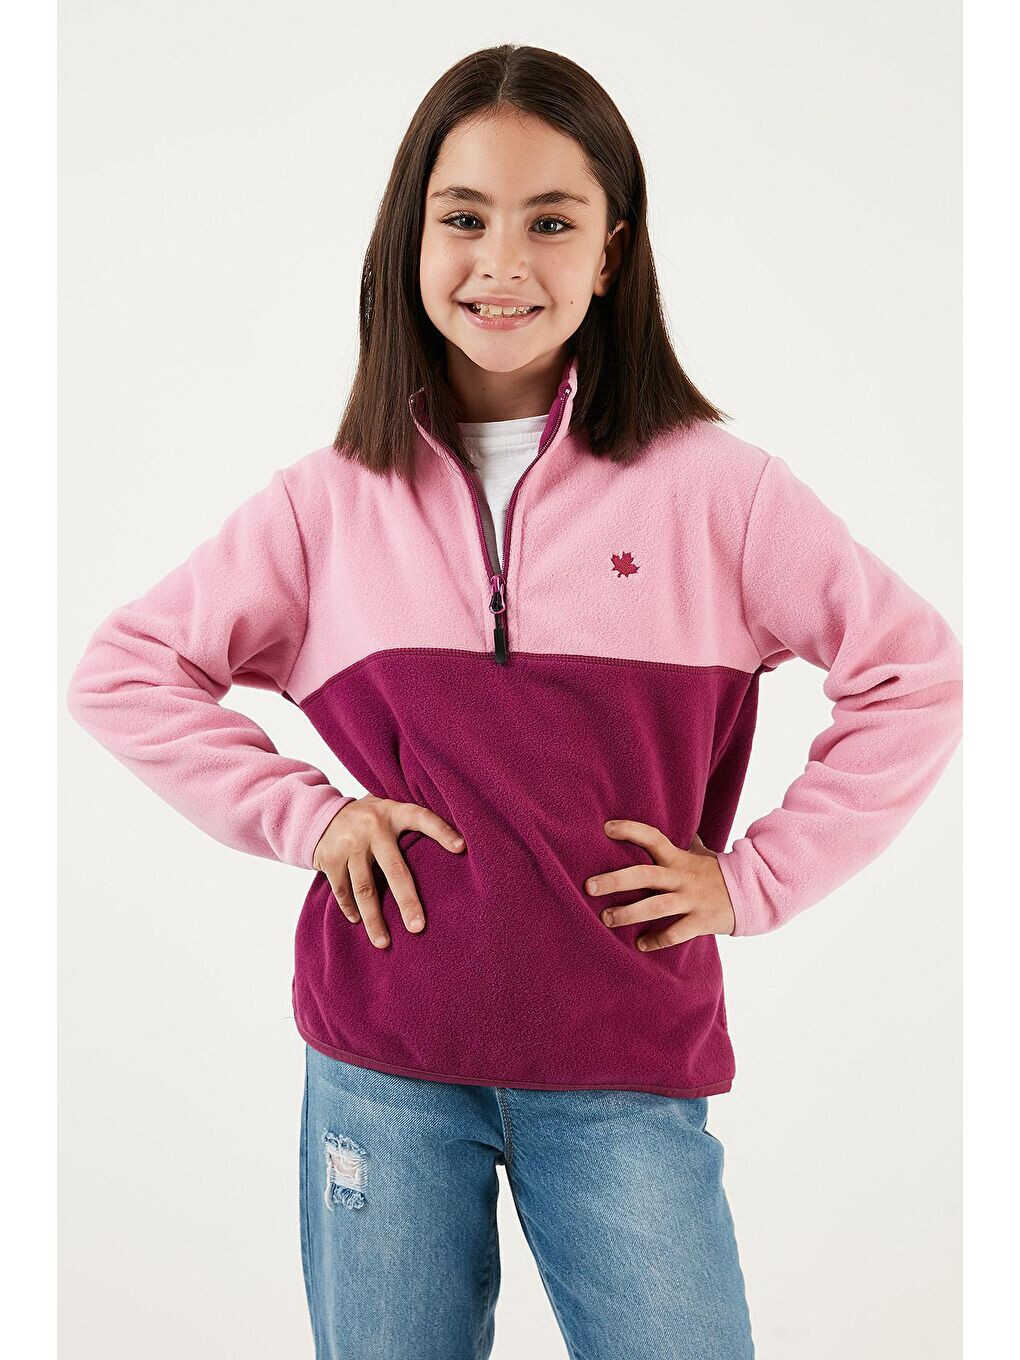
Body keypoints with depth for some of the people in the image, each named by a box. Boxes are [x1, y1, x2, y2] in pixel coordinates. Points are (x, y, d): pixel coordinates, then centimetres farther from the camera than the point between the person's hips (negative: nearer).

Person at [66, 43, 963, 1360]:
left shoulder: (711, 484, -4)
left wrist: (757, 878, -4)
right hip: (380, 1063, 2)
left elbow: (913, 673, -1)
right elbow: (123, 670, 7)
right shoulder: (332, 502, 1)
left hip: (627, 1067, -1)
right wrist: (303, 814, -3)